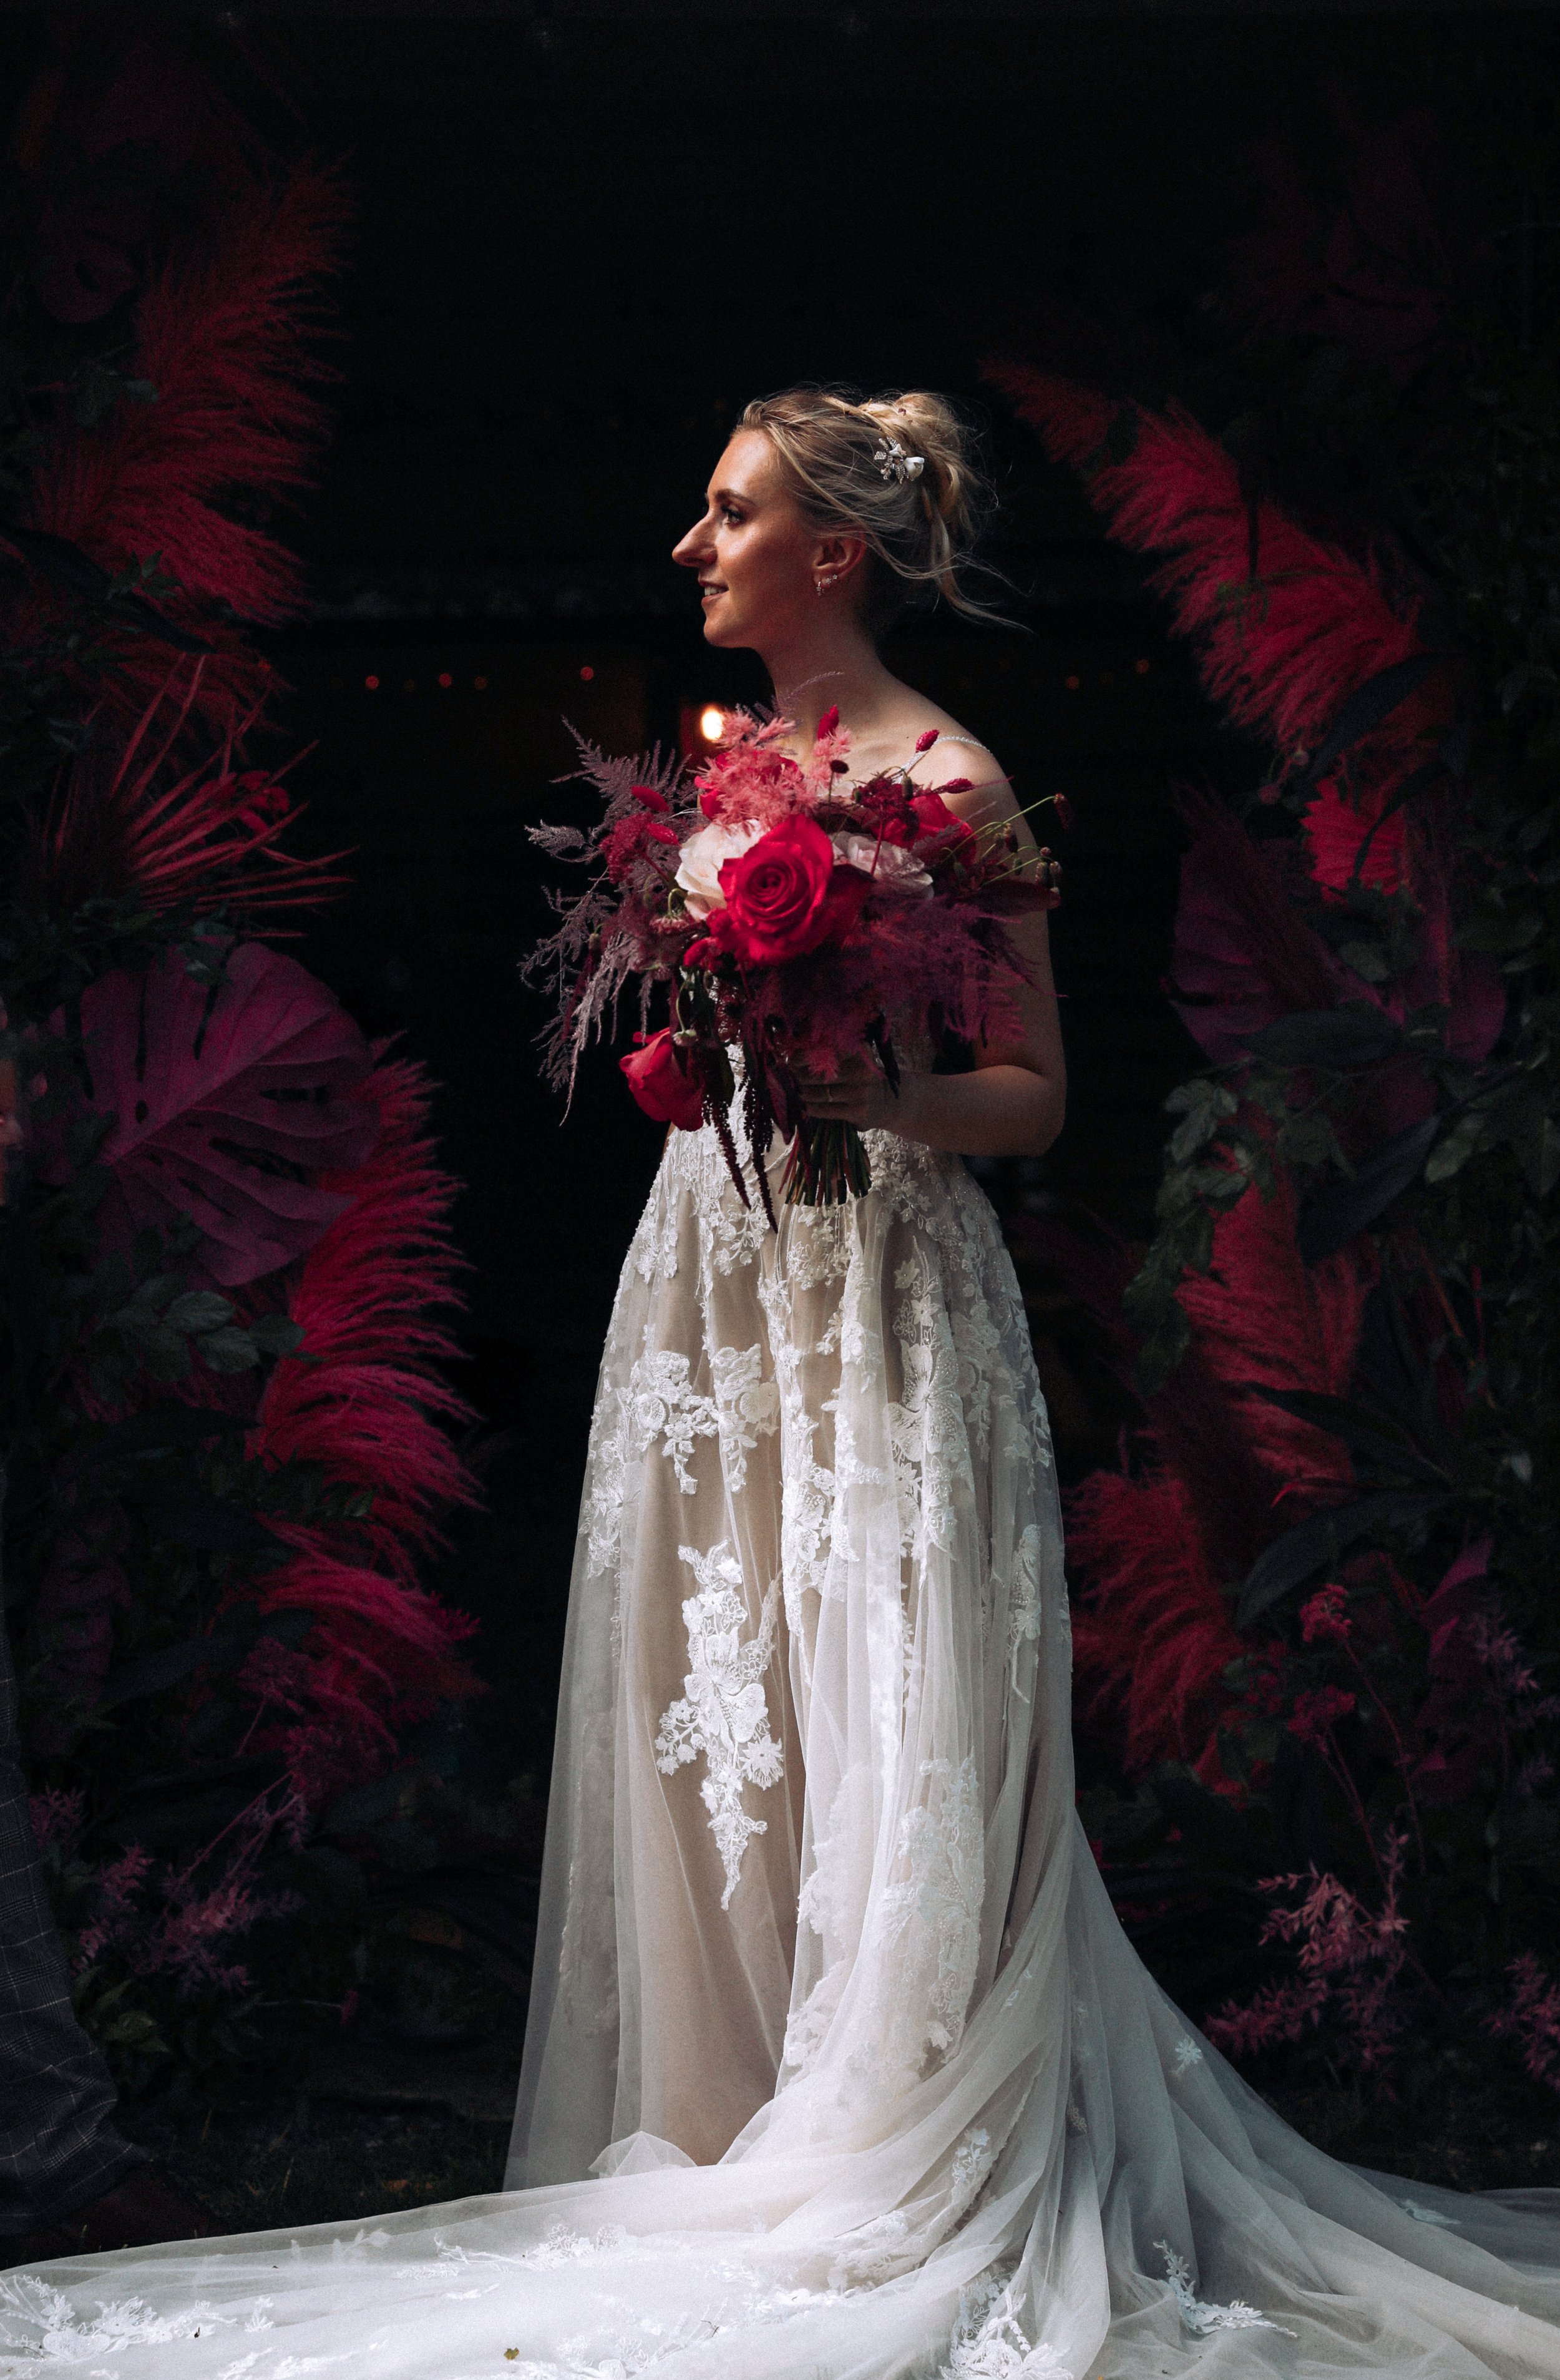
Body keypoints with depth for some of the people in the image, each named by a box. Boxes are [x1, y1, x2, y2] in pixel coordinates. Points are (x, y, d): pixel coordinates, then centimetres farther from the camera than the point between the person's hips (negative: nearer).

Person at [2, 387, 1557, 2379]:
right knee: (708, 1715, 8)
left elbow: (1035, 1091, -9)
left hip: (881, 1282, -7)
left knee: (880, 1743, -4)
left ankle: (903, 2181, 8)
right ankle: (736, 2130, 19)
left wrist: (873, 1095, -23)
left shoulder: (948, 783, -9)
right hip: (709, 1271, 7)